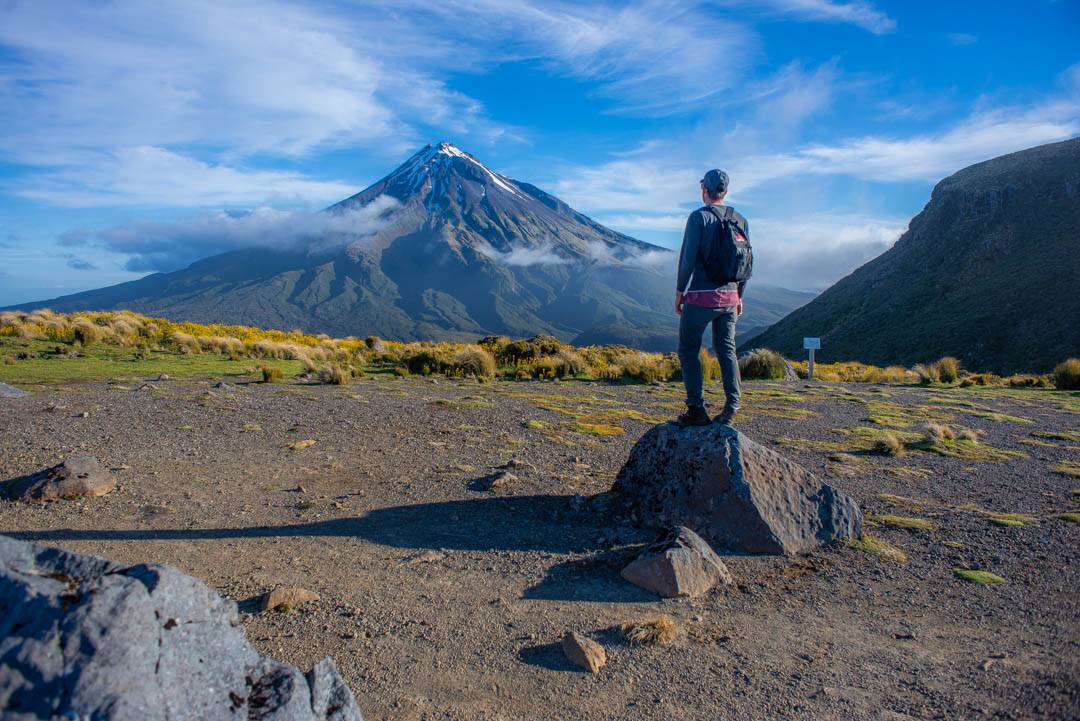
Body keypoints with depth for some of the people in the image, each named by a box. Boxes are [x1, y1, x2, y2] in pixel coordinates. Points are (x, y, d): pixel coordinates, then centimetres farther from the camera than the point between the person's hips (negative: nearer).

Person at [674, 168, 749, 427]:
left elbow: (688, 257, -13)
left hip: (701, 296, -5)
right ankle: (732, 406, 2)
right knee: (726, 350, 11)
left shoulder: (699, 217, -7)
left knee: (689, 350, 4)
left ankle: (696, 409, -1)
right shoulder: (741, 221, 11)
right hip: (729, 297, 6)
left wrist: (679, 291, -3)